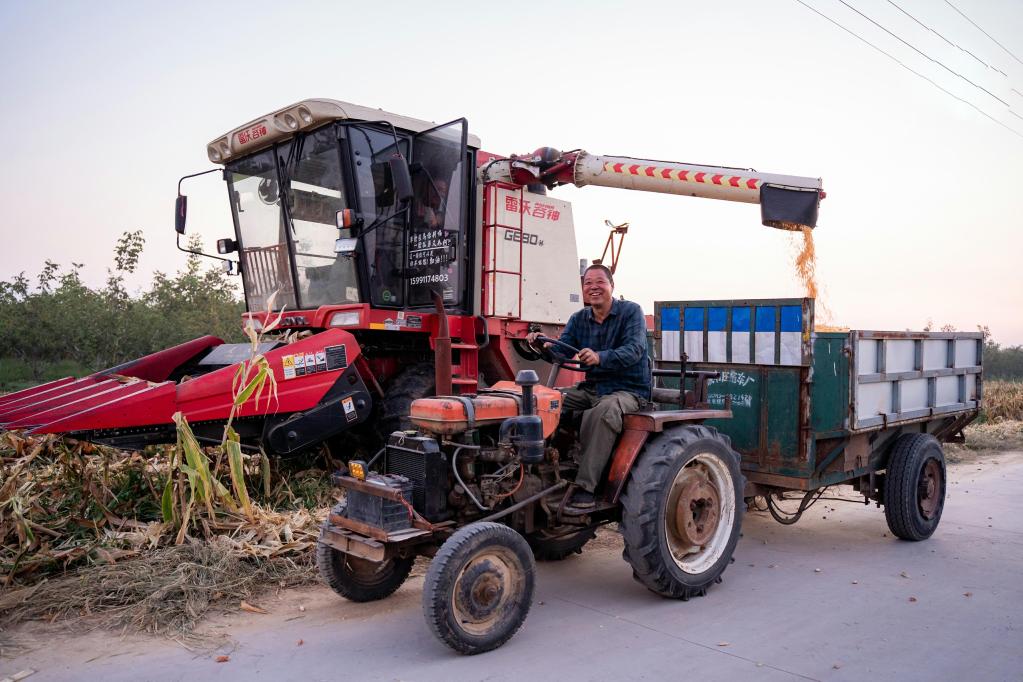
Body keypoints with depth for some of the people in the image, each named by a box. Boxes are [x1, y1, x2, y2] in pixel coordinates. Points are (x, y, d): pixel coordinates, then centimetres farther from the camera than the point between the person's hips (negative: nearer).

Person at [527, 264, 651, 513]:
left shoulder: (630, 312, -5)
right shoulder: (578, 319, 11)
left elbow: (634, 350, -22)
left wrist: (600, 357, -41)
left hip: (628, 390, -6)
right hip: (591, 387, 6)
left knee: (602, 412, -38)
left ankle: (585, 488, -35)